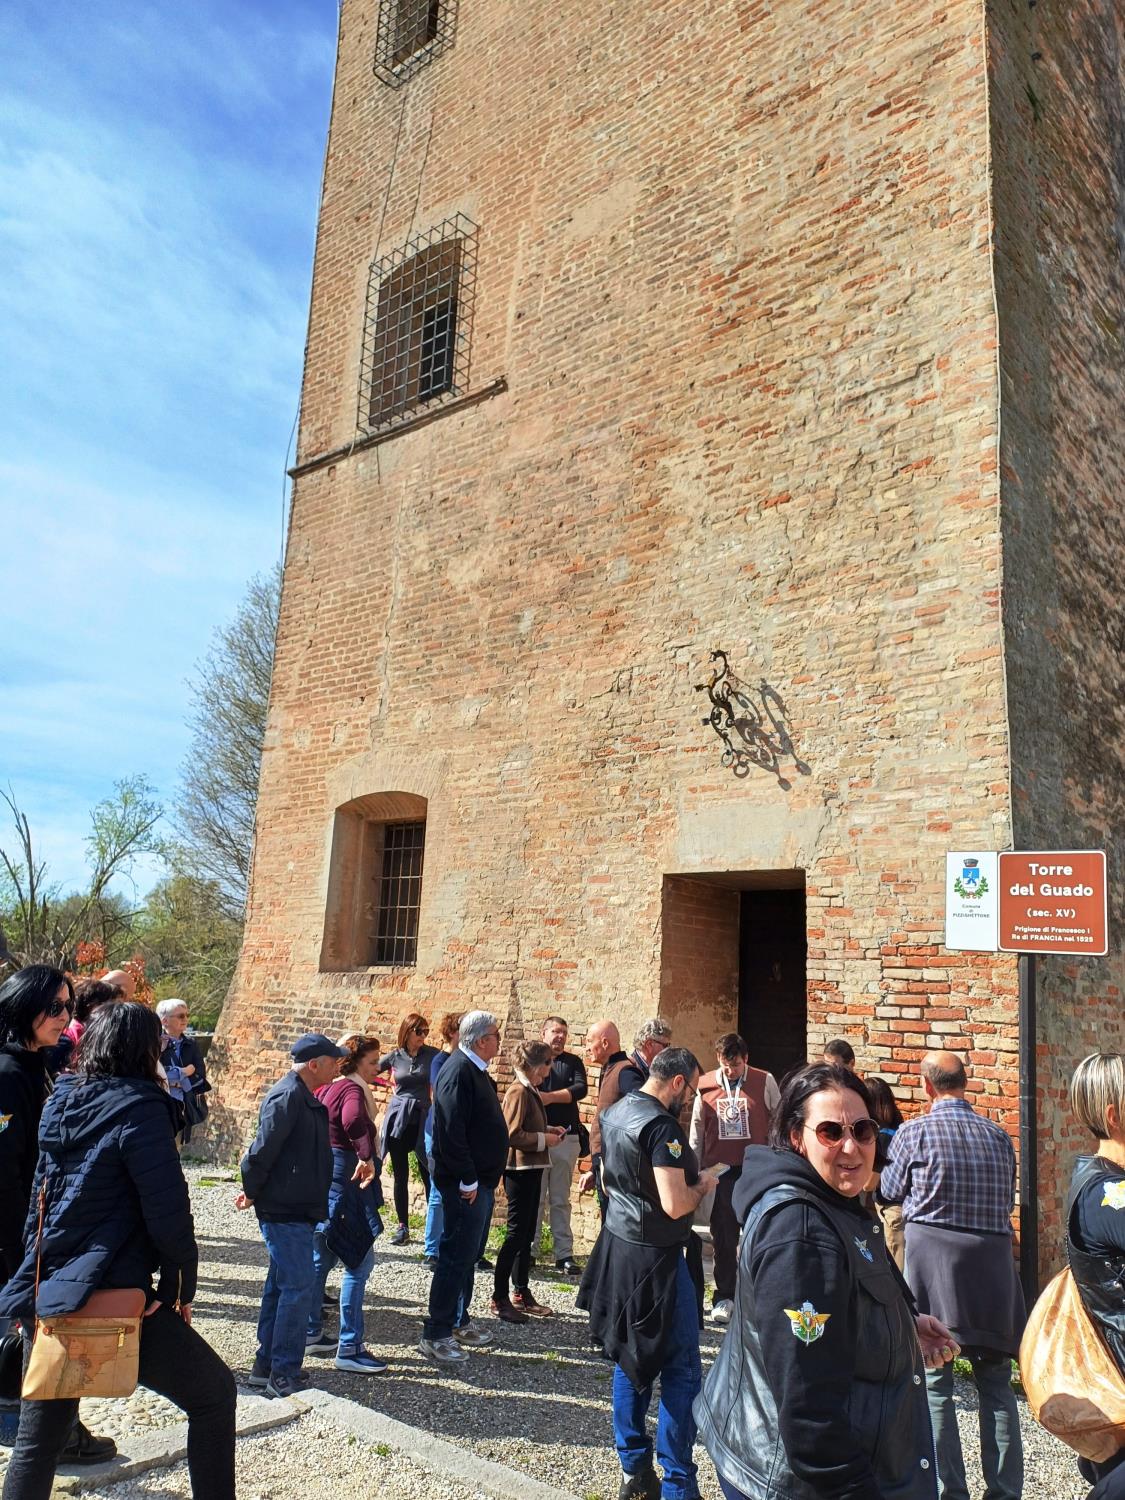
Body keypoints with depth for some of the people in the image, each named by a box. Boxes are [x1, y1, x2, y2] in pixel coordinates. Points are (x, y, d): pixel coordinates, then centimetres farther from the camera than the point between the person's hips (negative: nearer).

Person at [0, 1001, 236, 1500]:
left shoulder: (61, 1101, 6)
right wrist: (180, 1286, -3)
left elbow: (45, 1194, 15)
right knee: (213, 1395, 10)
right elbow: (167, 1209, -17)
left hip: (46, 1292, 7)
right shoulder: (139, 1106, -15)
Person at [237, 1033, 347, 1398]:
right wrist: (252, 1192, -8)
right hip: (284, 1210, -10)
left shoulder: (304, 1098, 12)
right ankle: (283, 1374, 2)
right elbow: (262, 1150, -22)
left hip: (297, 1208, 10)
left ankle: (266, 1366, 27)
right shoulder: (287, 1097, -20)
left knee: (281, 1285, 16)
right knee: (299, 1285, -6)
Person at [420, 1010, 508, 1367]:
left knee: (467, 1255, 19)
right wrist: (467, 1180, -21)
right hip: (465, 1184, -10)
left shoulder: (475, 1070, 12)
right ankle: (435, 1335, 7)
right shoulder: (459, 1070, -21)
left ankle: (459, 1322, 31)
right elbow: (451, 1131, -26)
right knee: (455, 1257, -3)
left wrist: (487, 1178, 17)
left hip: (481, 1180, 10)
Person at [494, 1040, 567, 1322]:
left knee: (526, 1233, 15)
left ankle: (521, 1293, 25)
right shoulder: (519, 1091, -18)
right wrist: (544, 1139, -16)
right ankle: (499, 1298, 6)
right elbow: (512, 1135, -24)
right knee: (516, 1233, -3)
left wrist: (549, 1129, 7)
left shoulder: (531, 1090, 12)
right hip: (520, 1169, -10)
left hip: (532, 1169, 10)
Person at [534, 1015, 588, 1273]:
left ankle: (564, 1254, 8)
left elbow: (581, 1089, -4)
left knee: (561, 1200, 6)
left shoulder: (573, 1062, 12)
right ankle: (529, 1250, 10)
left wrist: (549, 1097, -9)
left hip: (566, 1138, 2)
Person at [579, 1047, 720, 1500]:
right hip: (655, 1258, -9)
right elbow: (675, 1205, -26)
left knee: (629, 1360, 17)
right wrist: (703, 1185, -9)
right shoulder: (662, 1126, -22)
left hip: (617, 1246, 9)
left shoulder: (614, 1112, 5)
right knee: (681, 1371, 3)